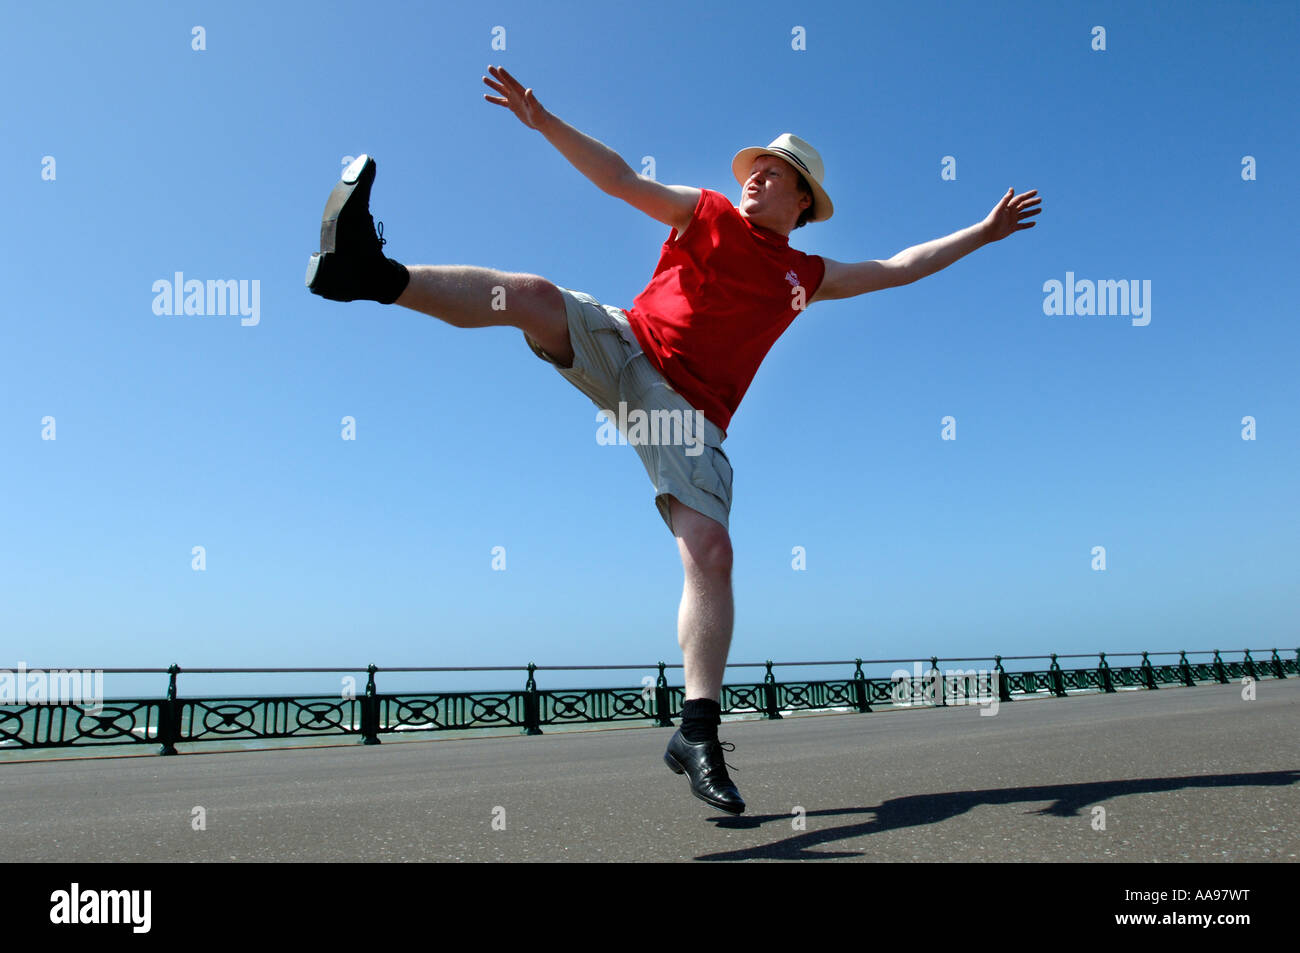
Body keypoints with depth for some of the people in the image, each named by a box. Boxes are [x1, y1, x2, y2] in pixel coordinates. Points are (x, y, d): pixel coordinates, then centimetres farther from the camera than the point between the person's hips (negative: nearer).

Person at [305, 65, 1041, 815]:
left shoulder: (808, 277, 20)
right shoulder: (706, 213, 15)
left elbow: (898, 268, 28)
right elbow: (623, 179, 7)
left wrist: (983, 233, 31)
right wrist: (543, 120, -3)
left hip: (691, 413, 0)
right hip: (622, 348, 0)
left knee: (711, 551, -17)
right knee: (536, 296, -27)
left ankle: (699, 732, -14)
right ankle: (372, 274, -33)